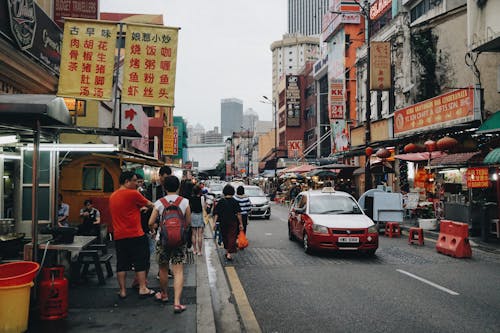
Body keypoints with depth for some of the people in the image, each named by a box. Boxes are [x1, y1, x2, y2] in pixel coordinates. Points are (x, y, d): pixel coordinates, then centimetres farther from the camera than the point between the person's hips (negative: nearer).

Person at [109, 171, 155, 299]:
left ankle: (122, 291, 14)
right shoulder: (133, 194, -11)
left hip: (119, 236, 6)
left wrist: (139, 208, 24)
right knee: (140, 262, 5)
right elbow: (149, 204, 2)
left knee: (122, 264, 10)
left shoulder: (113, 196, 11)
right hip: (135, 235, -6)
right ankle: (143, 289, 9)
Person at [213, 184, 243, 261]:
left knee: (225, 237, 18)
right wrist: (241, 224, 0)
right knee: (232, 237, 0)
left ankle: (227, 251, 30)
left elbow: (216, 213, -4)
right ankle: (229, 253, -10)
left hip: (223, 223, 2)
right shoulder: (235, 202, -5)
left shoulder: (220, 201, -2)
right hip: (233, 223, -2)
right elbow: (238, 214, -6)